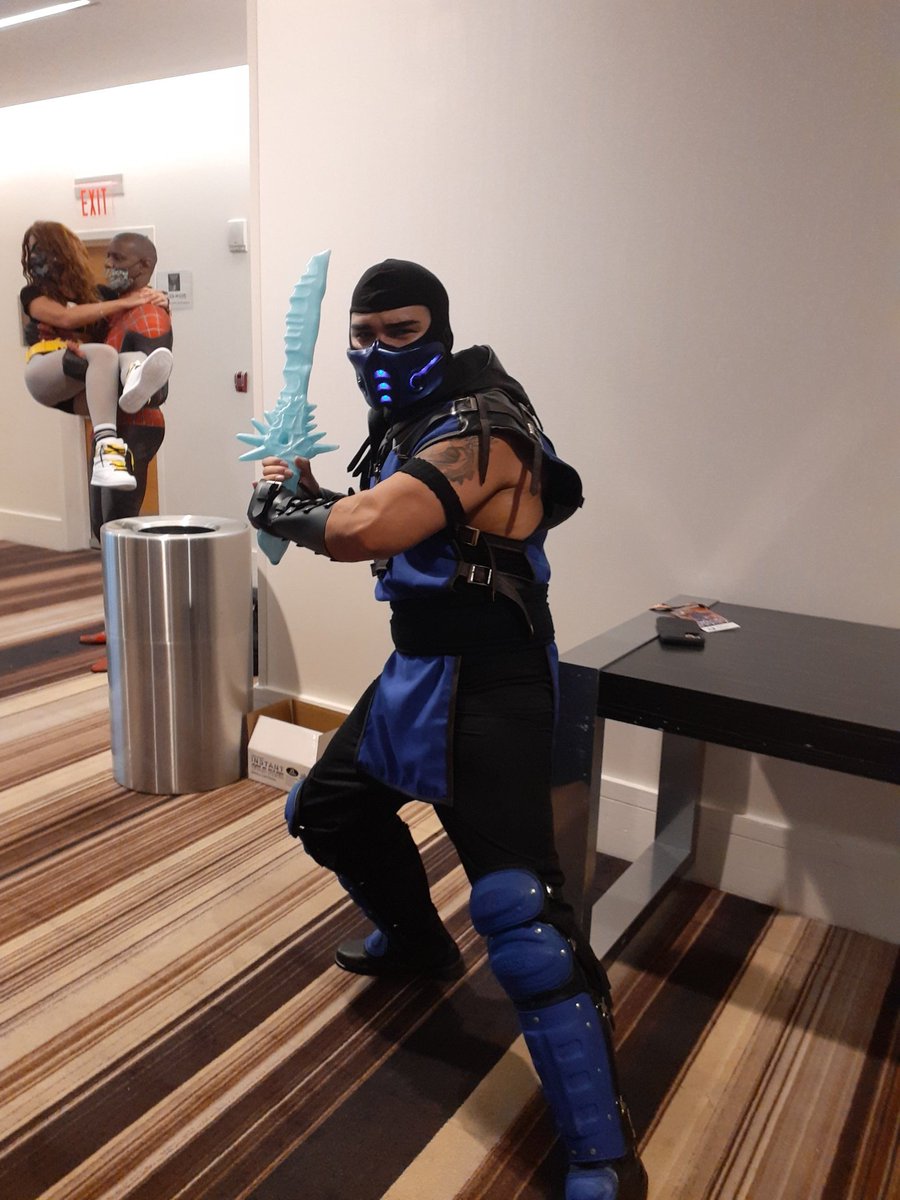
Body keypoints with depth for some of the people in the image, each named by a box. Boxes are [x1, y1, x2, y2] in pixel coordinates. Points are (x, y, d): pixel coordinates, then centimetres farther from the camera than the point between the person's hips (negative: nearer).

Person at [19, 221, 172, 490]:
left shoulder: (92, 293, 25)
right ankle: (106, 446, -56)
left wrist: (157, 299, 2)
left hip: (79, 390, 3)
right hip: (44, 376, -3)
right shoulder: (33, 293, 13)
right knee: (104, 353, -33)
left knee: (136, 357, -26)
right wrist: (123, 302, -12)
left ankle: (135, 380, -67)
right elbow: (65, 318, -8)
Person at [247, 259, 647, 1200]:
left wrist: (283, 508, -11)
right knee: (327, 809, 23)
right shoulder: (416, 422, 13)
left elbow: (363, 532, -31)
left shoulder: (477, 426, -19)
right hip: (418, 669, 10)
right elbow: (379, 526, 18)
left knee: (517, 906, -17)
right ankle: (416, 941, 46)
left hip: (485, 687, -10)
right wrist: (310, 493, 0)